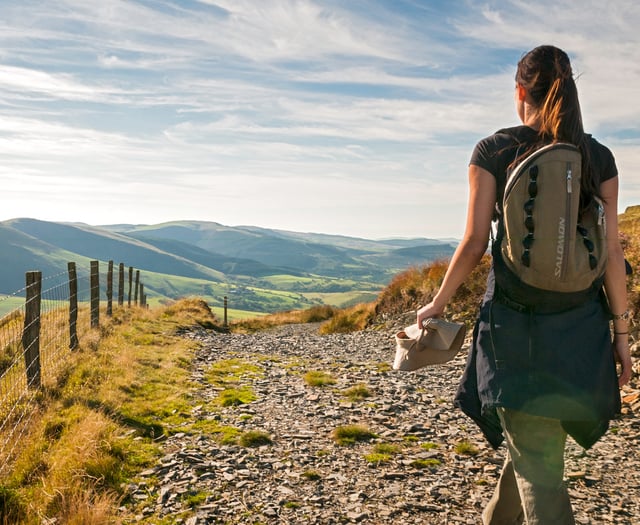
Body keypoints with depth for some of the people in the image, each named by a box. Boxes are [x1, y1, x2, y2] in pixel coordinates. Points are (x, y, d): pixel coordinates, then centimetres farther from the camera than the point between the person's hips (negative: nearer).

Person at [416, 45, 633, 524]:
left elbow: (474, 244, -8)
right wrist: (621, 331, 7)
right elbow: (612, 251, 0)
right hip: (580, 323, 4)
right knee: (533, 439, 24)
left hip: (515, 318, -4)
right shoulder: (599, 157, 2)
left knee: (537, 459, 4)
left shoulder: (493, 151, -6)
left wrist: (438, 302, 5)